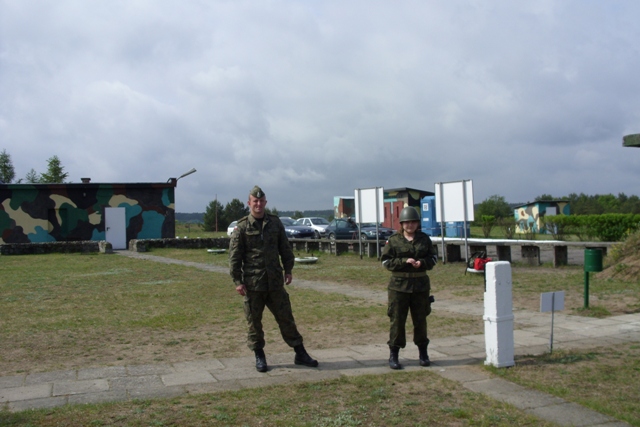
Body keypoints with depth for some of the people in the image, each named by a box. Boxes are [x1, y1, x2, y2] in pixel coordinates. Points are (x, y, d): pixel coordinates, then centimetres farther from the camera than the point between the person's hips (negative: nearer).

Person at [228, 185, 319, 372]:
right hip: (252, 284, -2)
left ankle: (300, 353, 16)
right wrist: (237, 281, -8)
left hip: (275, 282, 3)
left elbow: (285, 248, 14)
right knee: (254, 321, 6)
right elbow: (234, 257, -4)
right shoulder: (242, 227, -3)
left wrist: (288, 269, 7)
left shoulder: (275, 223, 7)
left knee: (286, 318, 8)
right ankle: (259, 356, 21)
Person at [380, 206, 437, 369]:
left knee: (420, 319, 11)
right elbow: (385, 261, -5)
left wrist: (422, 263, -12)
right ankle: (393, 355, 9)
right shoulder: (393, 240, -2)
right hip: (399, 284, -2)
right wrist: (404, 261, -17)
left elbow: (433, 257, 9)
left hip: (420, 285, 3)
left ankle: (423, 353, 25)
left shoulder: (424, 239, 6)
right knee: (397, 320, 0)